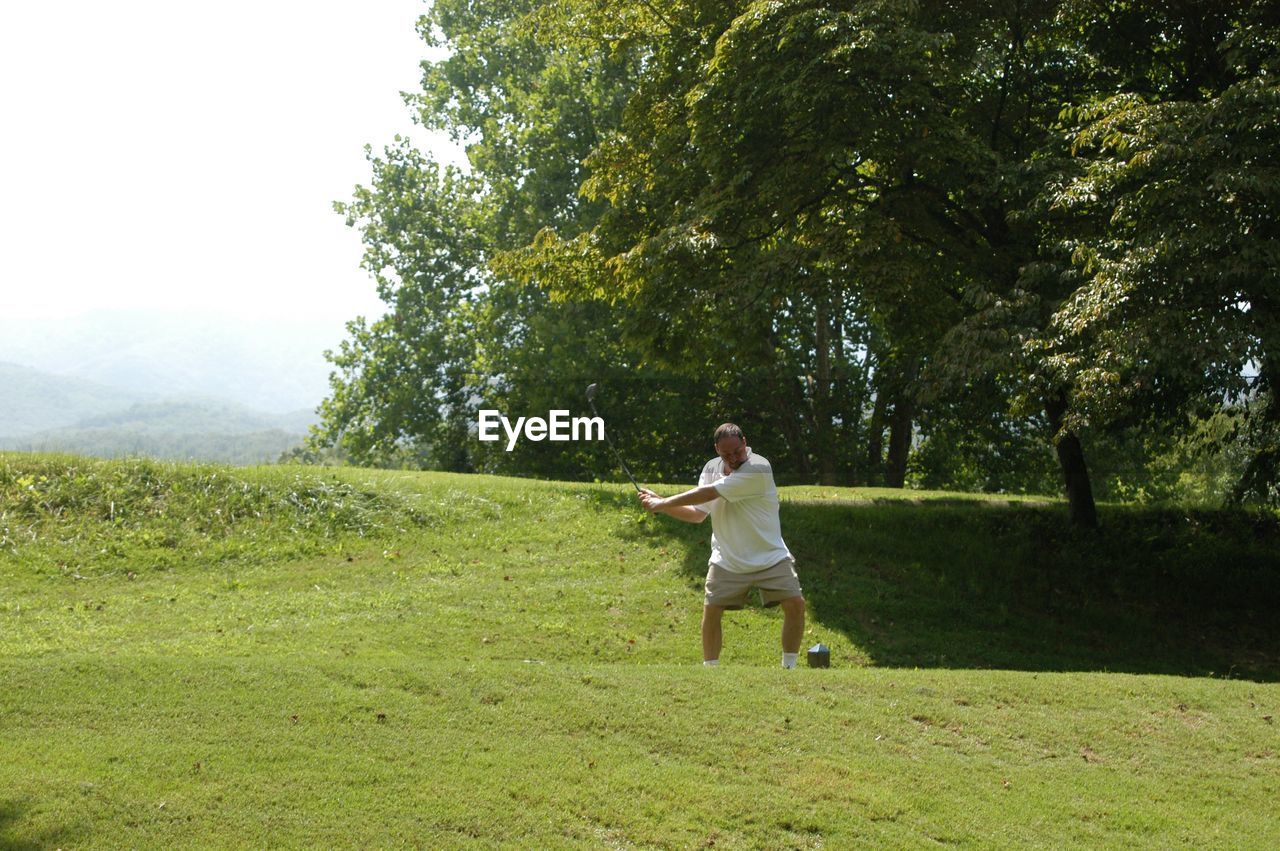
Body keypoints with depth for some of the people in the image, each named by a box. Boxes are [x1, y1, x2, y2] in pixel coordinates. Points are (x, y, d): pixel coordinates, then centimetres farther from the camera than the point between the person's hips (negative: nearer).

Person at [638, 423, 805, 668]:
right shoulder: (711, 468, -1)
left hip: (770, 557, -4)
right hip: (727, 561, 4)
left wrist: (663, 503, -20)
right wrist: (661, 504, -9)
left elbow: (708, 493, -26)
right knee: (710, 610, -5)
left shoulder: (758, 468, -23)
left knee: (795, 604, -12)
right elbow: (698, 514, 5)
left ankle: (789, 666, 5)